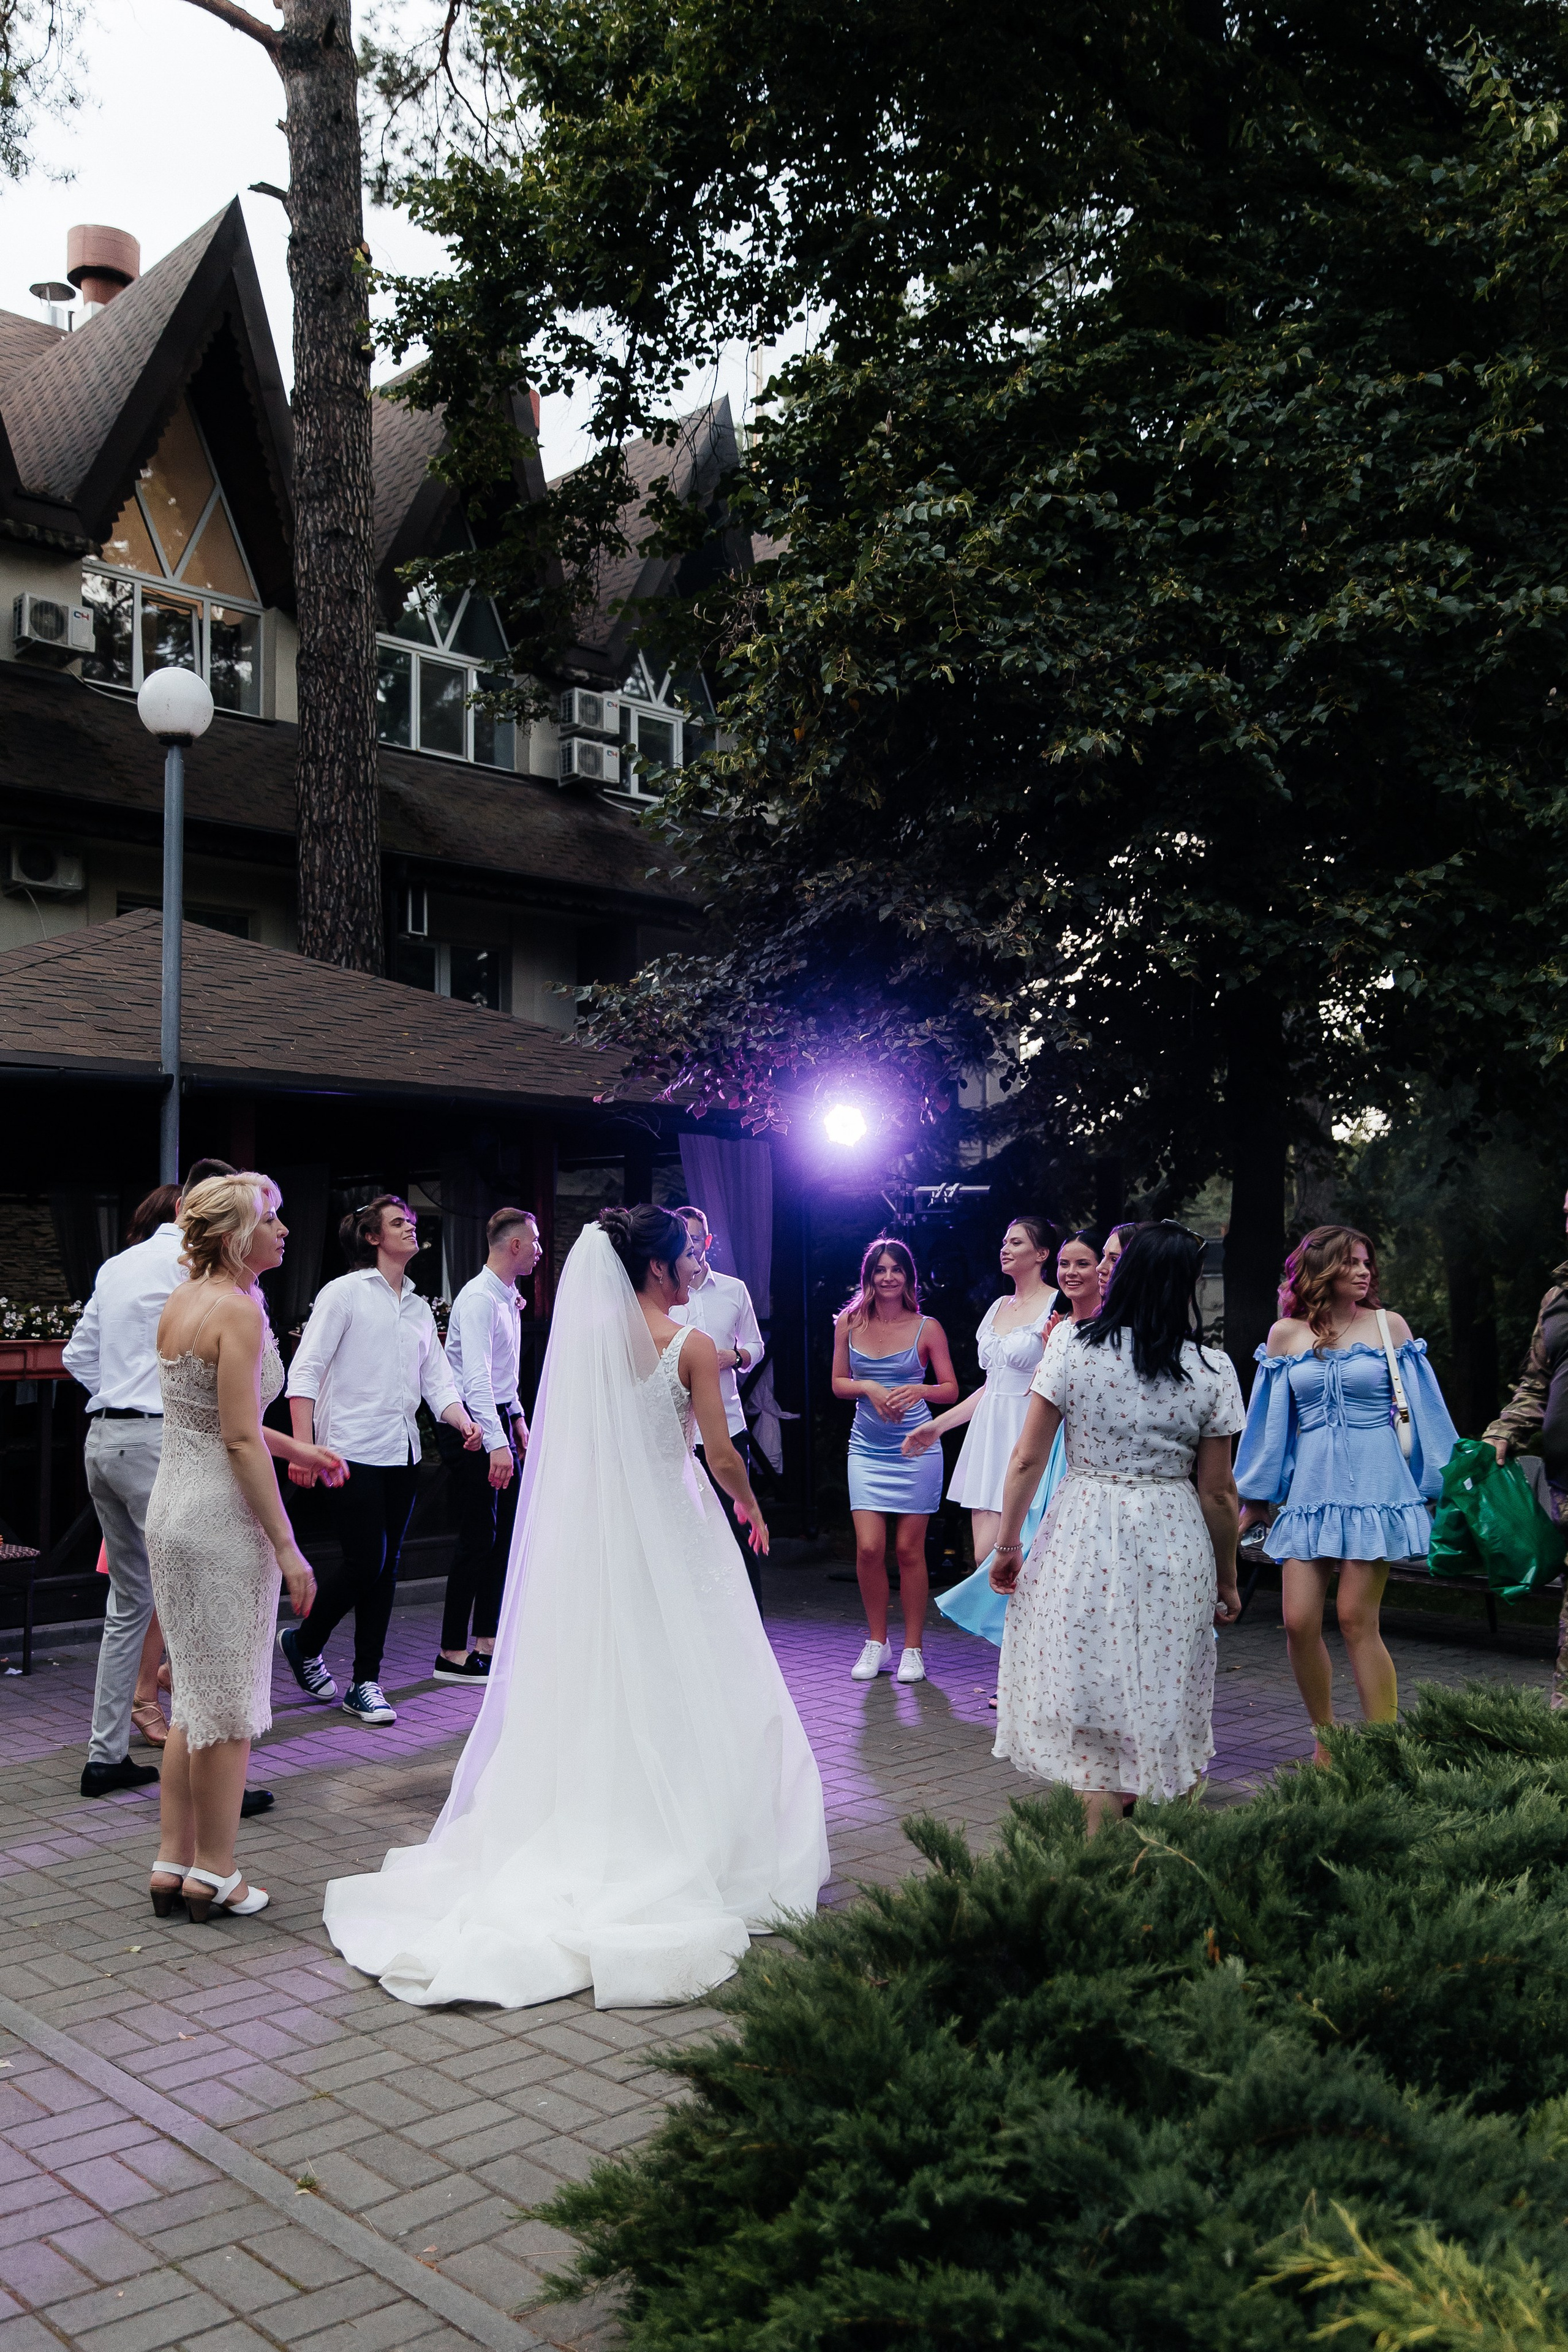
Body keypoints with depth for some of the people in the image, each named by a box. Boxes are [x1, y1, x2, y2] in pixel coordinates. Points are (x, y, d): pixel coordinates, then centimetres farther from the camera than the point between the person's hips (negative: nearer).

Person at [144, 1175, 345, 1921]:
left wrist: (296, 1449, 20)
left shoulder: (179, 1302, 9)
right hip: (222, 1517, -9)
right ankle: (214, 1873, 14)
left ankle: (172, 1863, 24)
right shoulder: (238, 1309, -17)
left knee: (195, 1697, 18)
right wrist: (286, 1546, -17)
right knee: (229, 1701, 4)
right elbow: (241, 1439, -20)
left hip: (172, 1508, 9)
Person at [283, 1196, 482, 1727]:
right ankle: (304, 1642, 19)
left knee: (385, 1568, 7)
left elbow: (436, 1379, 11)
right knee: (364, 1563, -8)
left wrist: (464, 1422, -10)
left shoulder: (419, 1308, 15)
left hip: (402, 1452, 6)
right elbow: (305, 1370, -8)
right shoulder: (345, 1293, -3)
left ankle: (365, 1684, 15)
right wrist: (304, 1447, -17)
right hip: (354, 1450, -6)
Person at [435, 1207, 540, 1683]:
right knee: (479, 1538, -6)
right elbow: (477, 1378, -27)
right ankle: (452, 1654, 2)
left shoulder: (508, 1297, 13)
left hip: (499, 1419, 10)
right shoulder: (479, 1299, -18)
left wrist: (517, 1420, 22)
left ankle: (487, 1641, 19)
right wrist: (497, 1443, -33)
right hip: (472, 1425, -10)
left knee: (505, 1531, 11)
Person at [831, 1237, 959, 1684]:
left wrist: (920, 1390, -18)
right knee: (869, 1548, -5)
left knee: (909, 1549, 2)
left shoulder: (927, 1328, -1)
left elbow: (951, 1390, 2)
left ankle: (913, 1649, 15)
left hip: (915, 1447, -2)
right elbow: (838, 1383, 10)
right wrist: (869, 1388, -10)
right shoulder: (849, 1324, 5)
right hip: (867, 1448, 2)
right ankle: (876, 1643, 14)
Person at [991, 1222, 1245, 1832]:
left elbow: (1027, 1458, -5)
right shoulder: (1212, 1371, -4)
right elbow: (1219, 1492, -1)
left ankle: (1099, 1834, 13)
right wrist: (1226, 1579, 11)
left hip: (1081, 1534, 0)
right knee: (1154, 1691, 15)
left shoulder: (1070, 1346, -6)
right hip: (1173, 1547, 1)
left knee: (1087, 1687, 9)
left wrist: (1008, 1542, 6)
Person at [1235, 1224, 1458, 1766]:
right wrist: (1253, 1500, 15)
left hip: (1374, 1487, -2)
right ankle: (1325, 1743, 16)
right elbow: (1270, 1422, 13)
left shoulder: (1389, 1326, 4)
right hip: (1311, 1490, 2)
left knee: (1357, 1623, -6)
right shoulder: (1286, 1334, 8)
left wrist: (1443, 1487, 6)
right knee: (1299, 1623, -3)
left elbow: (1423, 1412, 7)